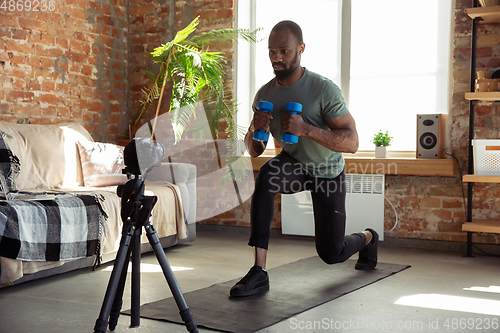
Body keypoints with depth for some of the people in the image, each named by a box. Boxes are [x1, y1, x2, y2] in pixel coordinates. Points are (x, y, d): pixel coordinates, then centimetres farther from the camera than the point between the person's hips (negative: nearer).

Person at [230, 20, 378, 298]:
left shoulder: (324, 90, -25)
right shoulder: (264, 94, -9)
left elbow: (351, 142, -28)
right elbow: (254, 150, -2)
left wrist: (306, 129, -42)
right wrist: (256, 130, -26)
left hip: (327, 172, -3)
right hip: (294, 163, 3)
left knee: (331, 253, 3)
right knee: (266, 176, -34)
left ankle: (367, 238, 42)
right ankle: (259, 273, -31)